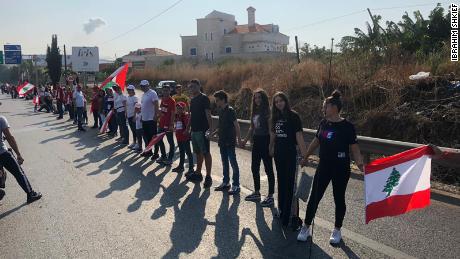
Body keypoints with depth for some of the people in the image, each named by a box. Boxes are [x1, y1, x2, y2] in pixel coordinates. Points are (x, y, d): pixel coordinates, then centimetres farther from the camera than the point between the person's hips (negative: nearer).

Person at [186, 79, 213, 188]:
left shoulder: (204, 98, -9)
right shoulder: (192, 100, 16)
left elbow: (208, 114, -17)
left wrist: (210, 128, -25)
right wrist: (188, 128, 22)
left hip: (202, 130, -8)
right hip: (194, 130, 9)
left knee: (206, 153, -4)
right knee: (198, 153, 16)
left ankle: (208, 177, 0)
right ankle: (198, 173, 27)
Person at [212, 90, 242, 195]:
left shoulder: (230, 110, -13)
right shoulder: (221, 111, 11)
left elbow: (236, 125, -14)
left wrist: (239, 139, -17)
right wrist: (213, 133, 11)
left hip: (230, 142, -8)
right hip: (222, 141, 8)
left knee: (233, 163, -2)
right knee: (224, 163, 15)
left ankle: (236, 185, 4)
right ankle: (226, 183, 26)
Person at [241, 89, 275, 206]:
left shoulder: (267, 111, -11)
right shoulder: (255, 111, 12)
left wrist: (271, 144, -23)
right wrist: (245, 140, 19)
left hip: (265, 141, -8)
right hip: (256, 141, 9)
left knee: (268, 169, -1)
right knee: (254, 168, 14)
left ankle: (270, 196, 8)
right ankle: (256, 193, 29)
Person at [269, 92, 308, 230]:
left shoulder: (293, 116, -9)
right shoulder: (276, 117, 9)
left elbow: (299, 136, -15)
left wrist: (304, 155, -19)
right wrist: (271, 149, 17)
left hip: (290, 154, -7)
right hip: (278, 154, 7)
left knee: (290, 184, -7)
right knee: (281, 182, 17)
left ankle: (293, 216, -3)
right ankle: (282, 210, 32)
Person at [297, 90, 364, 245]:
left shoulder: (347, 126, -12)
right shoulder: (323, 123, 2)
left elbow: (354, 149, -10)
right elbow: (316, 141, 15)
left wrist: (361, 165, -23)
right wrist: (306, 157, 23)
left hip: (341, 169, -4)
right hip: (323, 167, 4)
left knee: (338, 199, 9)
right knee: (314, 197, 7)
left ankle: (337, 230, 27)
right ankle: (306, 227, 20)